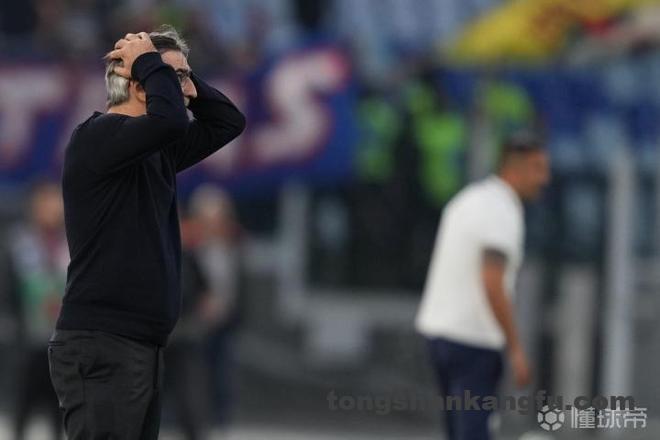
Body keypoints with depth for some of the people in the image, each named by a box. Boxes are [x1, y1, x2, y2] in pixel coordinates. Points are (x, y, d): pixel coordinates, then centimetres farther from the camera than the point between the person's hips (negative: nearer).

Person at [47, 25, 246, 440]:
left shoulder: (156, 151, 16)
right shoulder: (98, 136, -12)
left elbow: (228, 122, 26)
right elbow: (169, 120, -30)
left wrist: (183, 77, 11)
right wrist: (150, 62, -12)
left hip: (143, 345, 10)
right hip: (101, 347, -10)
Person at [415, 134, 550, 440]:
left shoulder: (467, 199, 14)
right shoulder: (502, 213, -15)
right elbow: (493, 285, -23)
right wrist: (515, 349, -19)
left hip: (438, 327, 9)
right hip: (474, 339, -9)